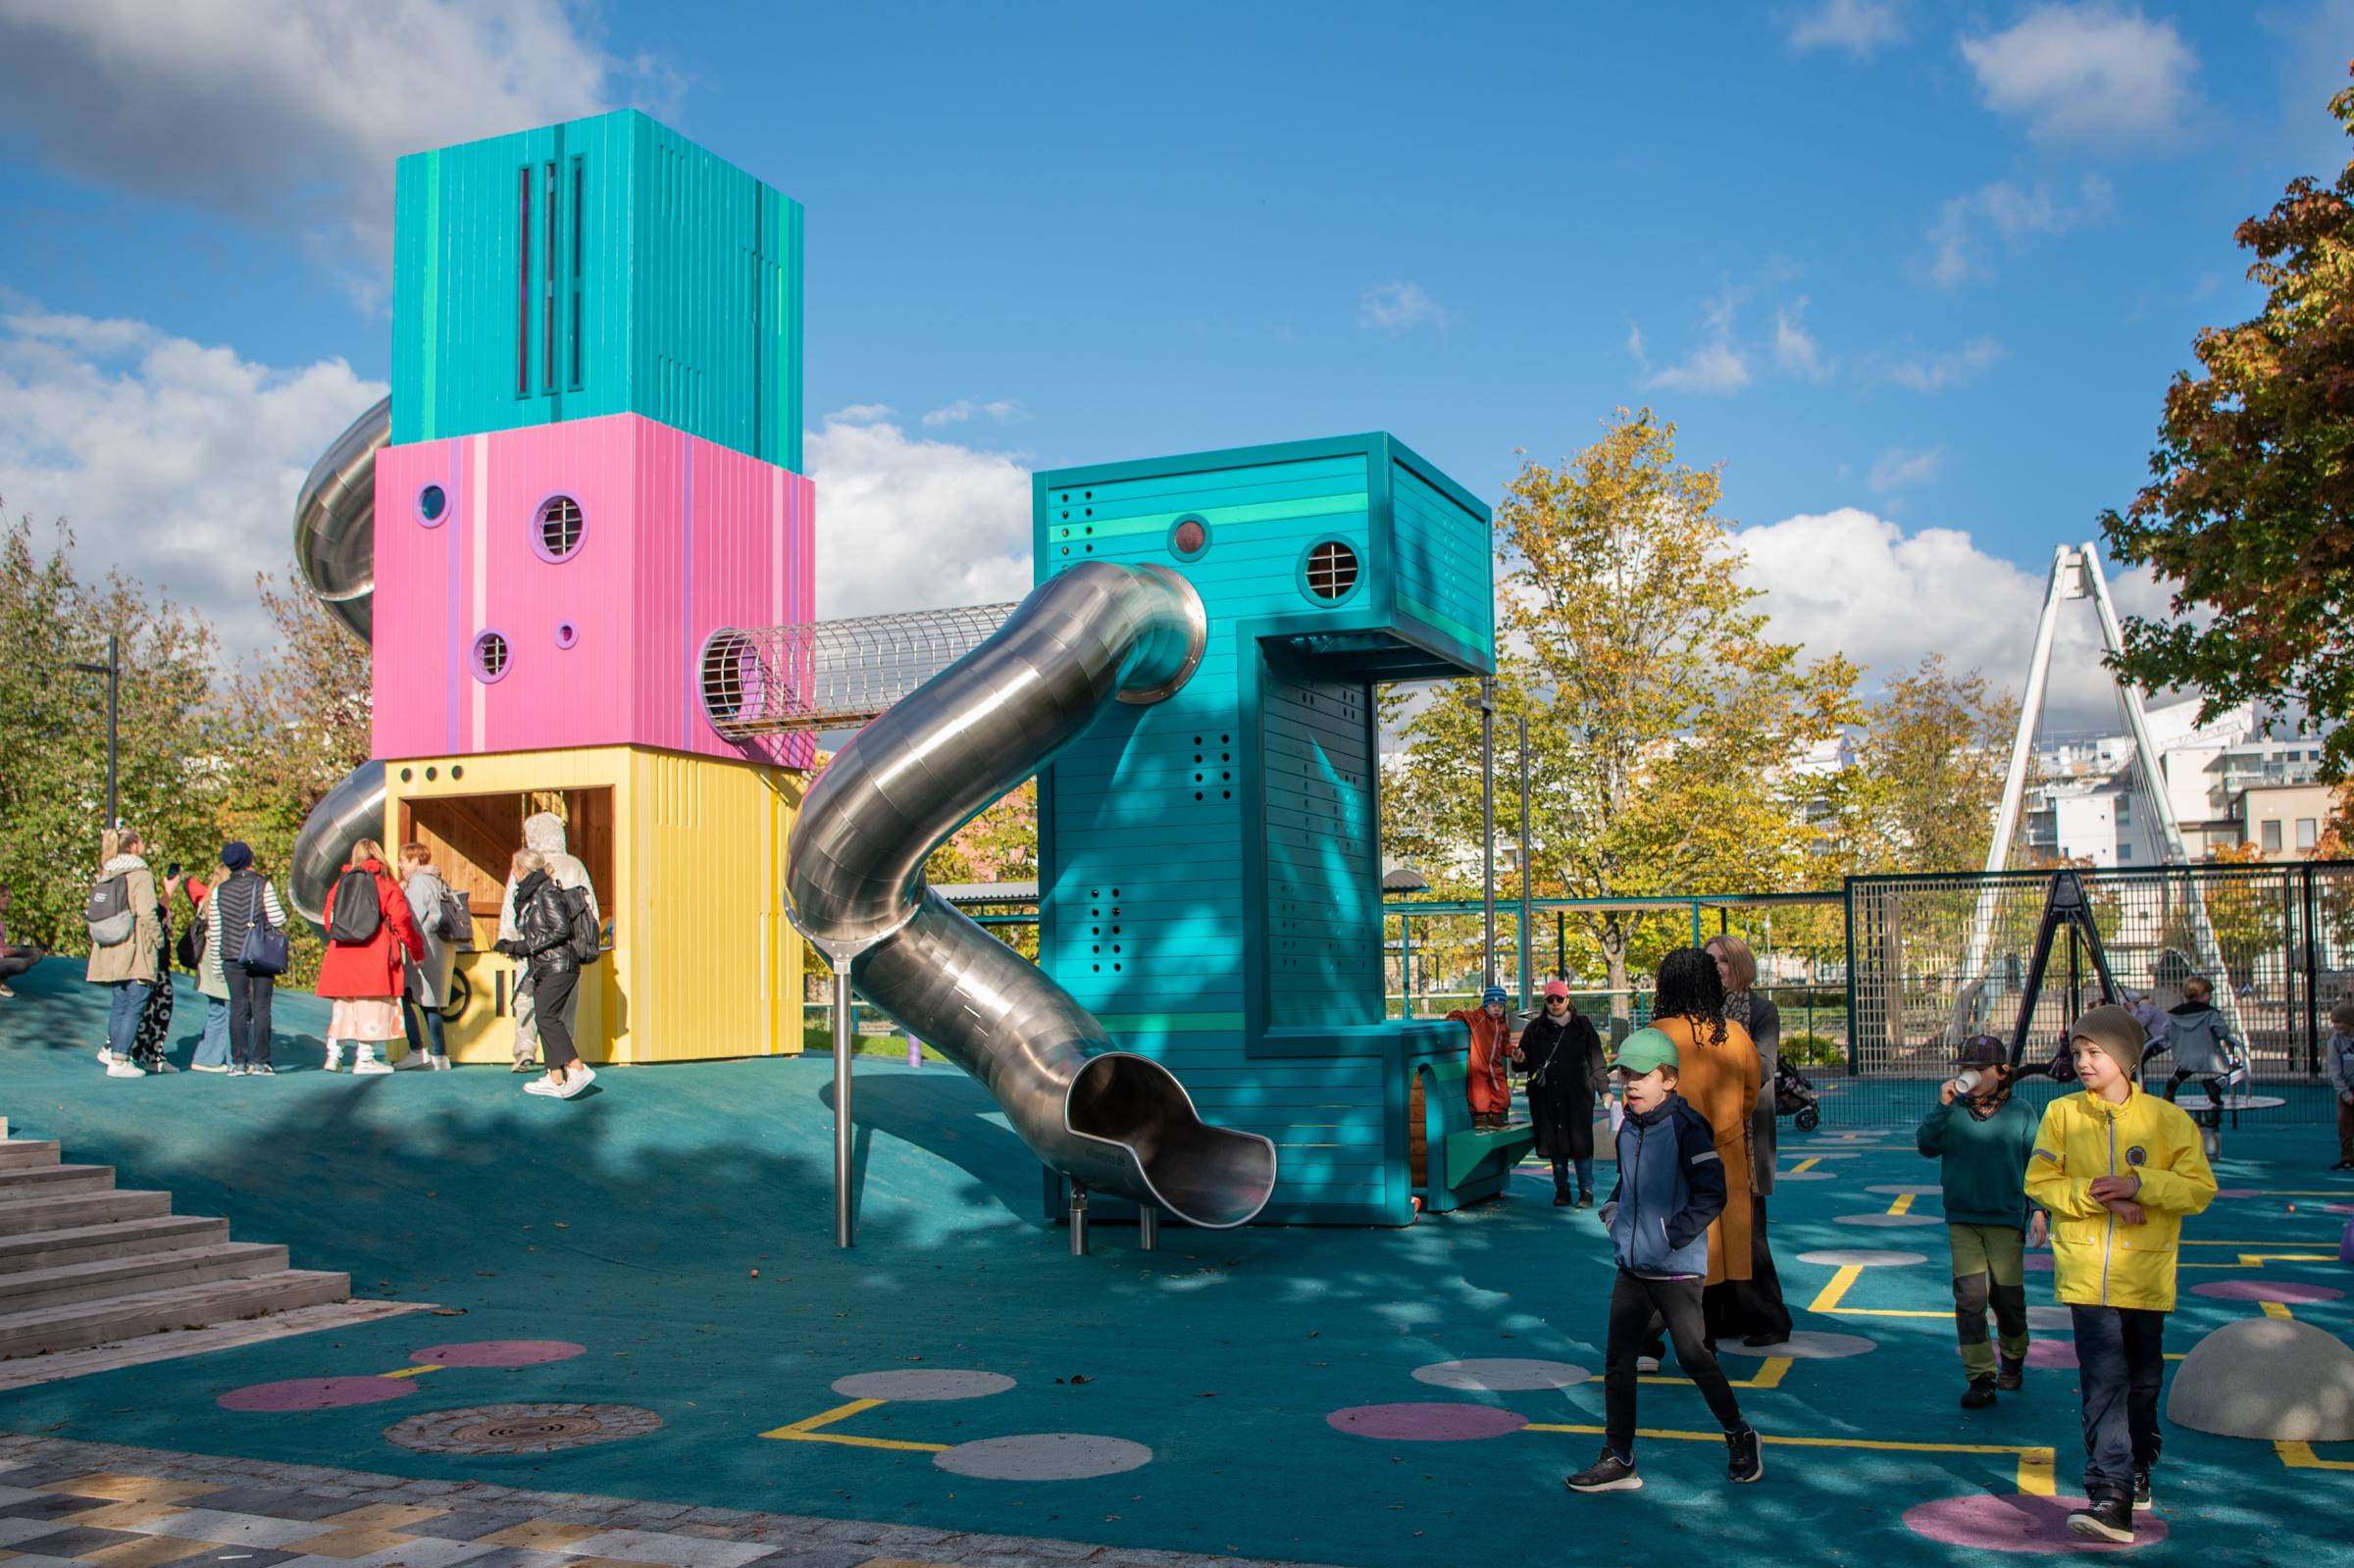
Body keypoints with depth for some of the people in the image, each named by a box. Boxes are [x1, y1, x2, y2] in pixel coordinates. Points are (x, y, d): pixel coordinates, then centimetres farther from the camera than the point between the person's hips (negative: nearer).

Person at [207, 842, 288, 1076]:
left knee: (238, 1007, 6)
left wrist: (218, 964, 13)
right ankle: (259, 1061, 0)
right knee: (261, 1007, 2)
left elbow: (214, 931, 6)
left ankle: (238, 1061, 5)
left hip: (232, 957, 2)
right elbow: (278, 919, -11)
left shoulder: (220, 890, 4)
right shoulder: (263, 885, -5)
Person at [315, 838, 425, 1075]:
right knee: (373, 1003, -1)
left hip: (341, 955, 5)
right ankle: (364, 1057, -3)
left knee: (342, 1005, 14)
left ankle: (333, 1054, 16)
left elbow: (329, 921, 14)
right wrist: (416, 951, 6)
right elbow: (401, 920, -4)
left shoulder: (339, 884, 11)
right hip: (375, 957, -5)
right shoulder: (387, 884, -1)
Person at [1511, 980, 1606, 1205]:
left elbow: (1596, 1060, 4)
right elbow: (1526, 1059, 13)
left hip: (1578, 1096, -2)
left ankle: (1586, 1191, 6)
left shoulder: (1582, 1026, 5)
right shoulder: (1535, 1028, 8)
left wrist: (1604, 1089, -1)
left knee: (1580, 1142, -4)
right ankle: (1562, 1190, 17)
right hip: (1547, 1097, 2)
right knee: (1555, 1144, 6)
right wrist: (1520, 1060, -11)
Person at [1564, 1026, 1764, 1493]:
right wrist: (1613, 1213, 10)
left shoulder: (1687, 1126, -13)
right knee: (1617, 1358, 5)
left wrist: (1672, 1235, -17)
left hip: (1676, 1270, -7)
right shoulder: (1629, 1129, 9)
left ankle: (1739, 1436, 23)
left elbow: (1712, 1193, -16)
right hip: (1631, 1266, 7)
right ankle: (1618, 1459, 12)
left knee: (1692, 1356, 0)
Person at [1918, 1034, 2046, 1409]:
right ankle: (1980, 1376, 0)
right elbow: (1927, 1145, -7)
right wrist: (1942, 1106, -15)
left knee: (2007, 1295, 4)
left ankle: (2013, 1358, 32)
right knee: (1969, 1297, -5)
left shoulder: (2019, 1113, 1)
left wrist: (2038, 1210, -1)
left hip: (2006, 1218, -1)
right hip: (1961, 1219, 1)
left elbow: (2035, 1165, 5)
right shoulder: (1954, 1110, 3)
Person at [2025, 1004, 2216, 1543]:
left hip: (2146, 1274, 1)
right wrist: (2098, 1197, -16)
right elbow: (2039, 1181, -2)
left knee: (2142, 1380, 16)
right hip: (2087, 1271, -1)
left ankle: (2137, 1469, 39)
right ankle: (2111, 1497, -15)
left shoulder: (2168, 1120, -1)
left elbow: (2200, 1189, -6)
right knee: (2104, 1381, -11)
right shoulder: (2061, 1114, 0)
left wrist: (2139, 1185, -20)